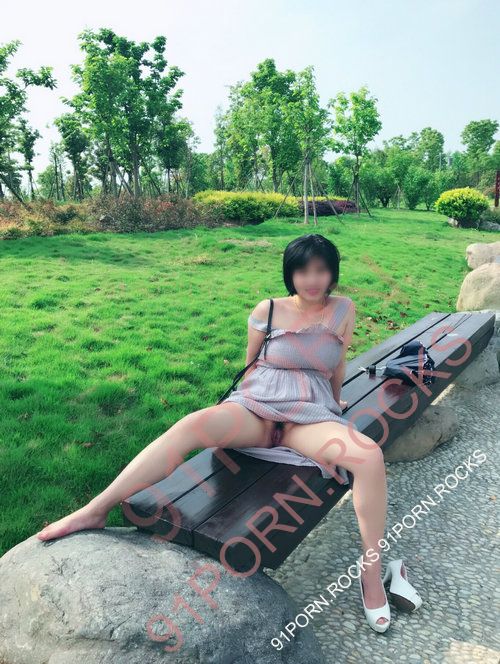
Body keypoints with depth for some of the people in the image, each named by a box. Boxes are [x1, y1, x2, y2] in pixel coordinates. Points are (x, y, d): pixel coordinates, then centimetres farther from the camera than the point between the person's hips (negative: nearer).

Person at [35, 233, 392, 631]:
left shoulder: (343, 310, 6)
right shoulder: (267, 311, 3)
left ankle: (372, 571, -9)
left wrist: (335, 404, 29)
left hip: (310, 416, 1)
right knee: (190, 426, -31)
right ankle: (95, 511, -25)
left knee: (370, 456, -28)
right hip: (256, 408, -1)